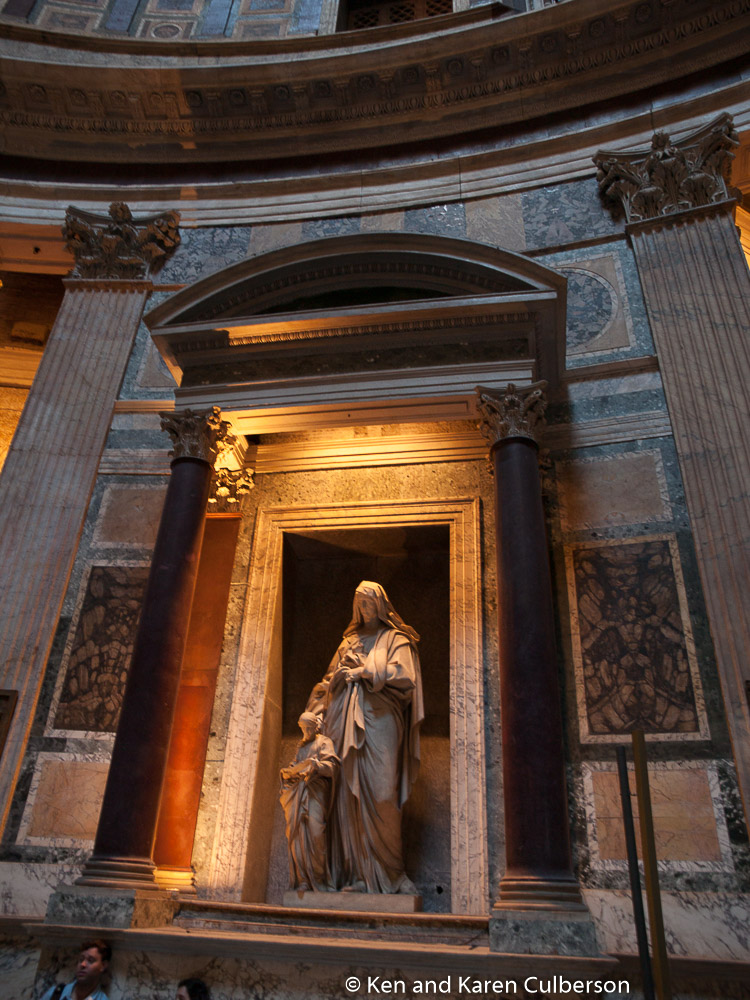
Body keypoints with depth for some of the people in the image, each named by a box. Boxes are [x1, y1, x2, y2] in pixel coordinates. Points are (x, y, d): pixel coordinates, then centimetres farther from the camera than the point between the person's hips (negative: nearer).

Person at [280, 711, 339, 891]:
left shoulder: (324, 742, 8)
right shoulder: (301, 746, 25)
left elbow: (331, 765, -6)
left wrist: (315, 764, -23)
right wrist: (287, 772, 4)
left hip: (316, 791, -5)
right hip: (298, 792, 5)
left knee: (315, 833, -15)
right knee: (297, 834, -5)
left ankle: (319, 881, -8)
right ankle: (302, 880, -4)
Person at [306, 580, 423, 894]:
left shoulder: (395, 640, 9)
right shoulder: (349, 642, 21)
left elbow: (404, 678, -6)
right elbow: (330, 681, 20)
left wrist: (361, 671, -5)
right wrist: (318, 713, 6)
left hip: (379, 721, -4)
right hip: (346, 722, 4)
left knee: (378, 793, -9)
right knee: (348, 794, -2)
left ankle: (389, 872, 1)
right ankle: (357, 873, 2)